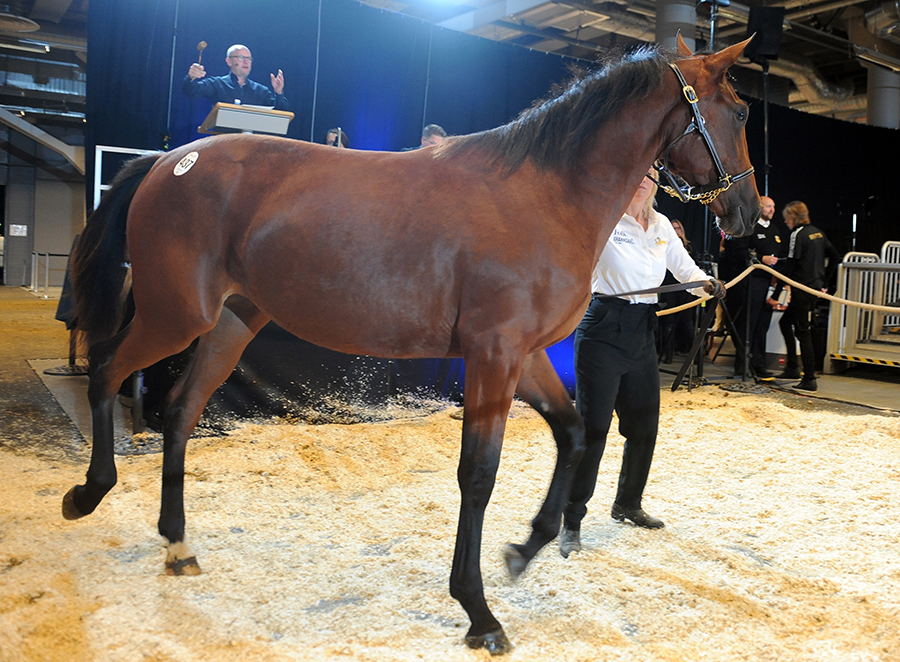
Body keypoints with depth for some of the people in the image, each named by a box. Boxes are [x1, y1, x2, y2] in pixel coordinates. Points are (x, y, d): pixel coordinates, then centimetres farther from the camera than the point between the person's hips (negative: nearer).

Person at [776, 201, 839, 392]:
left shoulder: (798, 234, -12)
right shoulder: (817, 233, 12)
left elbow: (789, 266, -17)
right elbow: (835, 257, 18)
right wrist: (824, 282, 21)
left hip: (802, 290, -9)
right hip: (815, 288, 9)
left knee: (802, 333, -4)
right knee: (786, 322, 21)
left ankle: (810, 380, -2)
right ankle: (792, 367, 24)